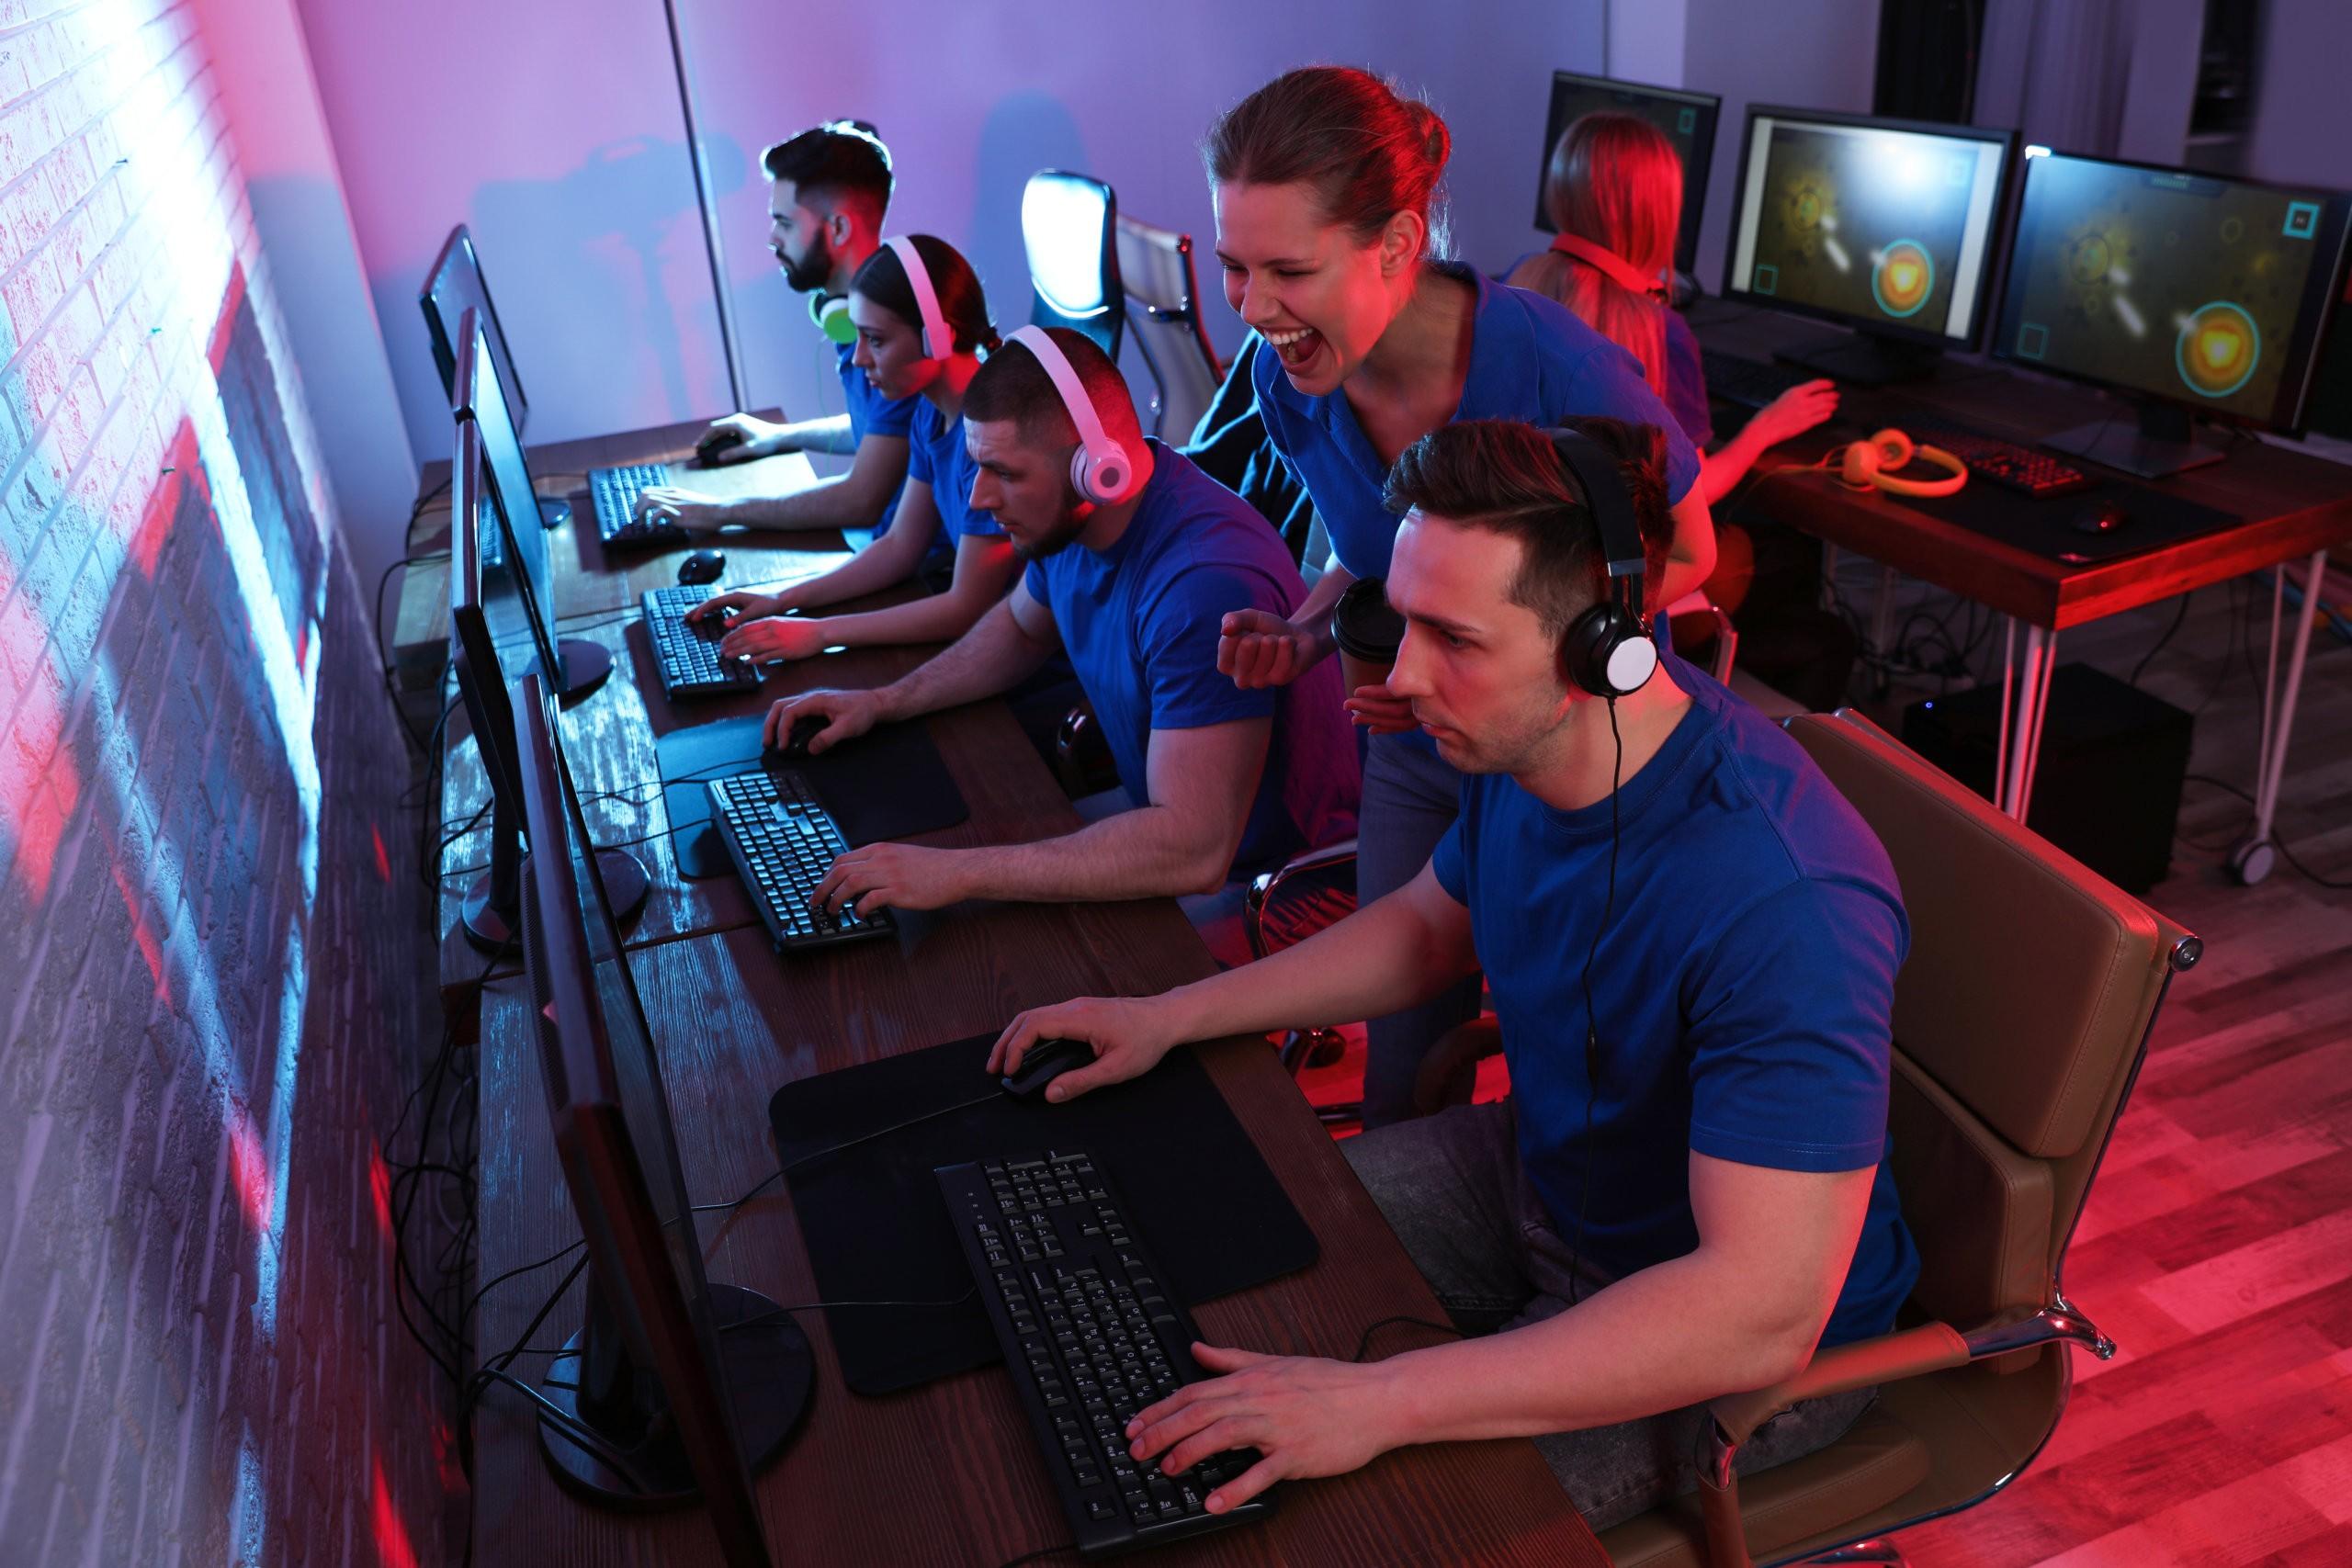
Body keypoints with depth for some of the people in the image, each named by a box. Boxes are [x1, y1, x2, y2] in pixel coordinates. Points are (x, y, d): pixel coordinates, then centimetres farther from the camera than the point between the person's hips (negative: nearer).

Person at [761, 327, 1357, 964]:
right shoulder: (1069, 517, -4)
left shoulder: (1207, 584, -33)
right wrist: (883, 702, 8)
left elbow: (1195, 851, -38)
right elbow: (1021, 625, 21)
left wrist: (958, 872, -37)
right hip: (1171, 838, 8)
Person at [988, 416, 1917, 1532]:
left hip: (1725, 1339, -7)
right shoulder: (1522, 743, -12)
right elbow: (1431, 925, 9)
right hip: (1542, 1172, 7)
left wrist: (1377, 1402, -41)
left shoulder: (1780, 904, -38)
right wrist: (1169, 1016, 3)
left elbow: (1762, 1313, -38)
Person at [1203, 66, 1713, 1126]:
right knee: (1401, 1051, 16)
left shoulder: (1554, 370, -30)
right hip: (1413, 761, 4)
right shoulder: (1291, 384, -13)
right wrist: (1305, 633, -15)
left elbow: (1683, 556, -14)